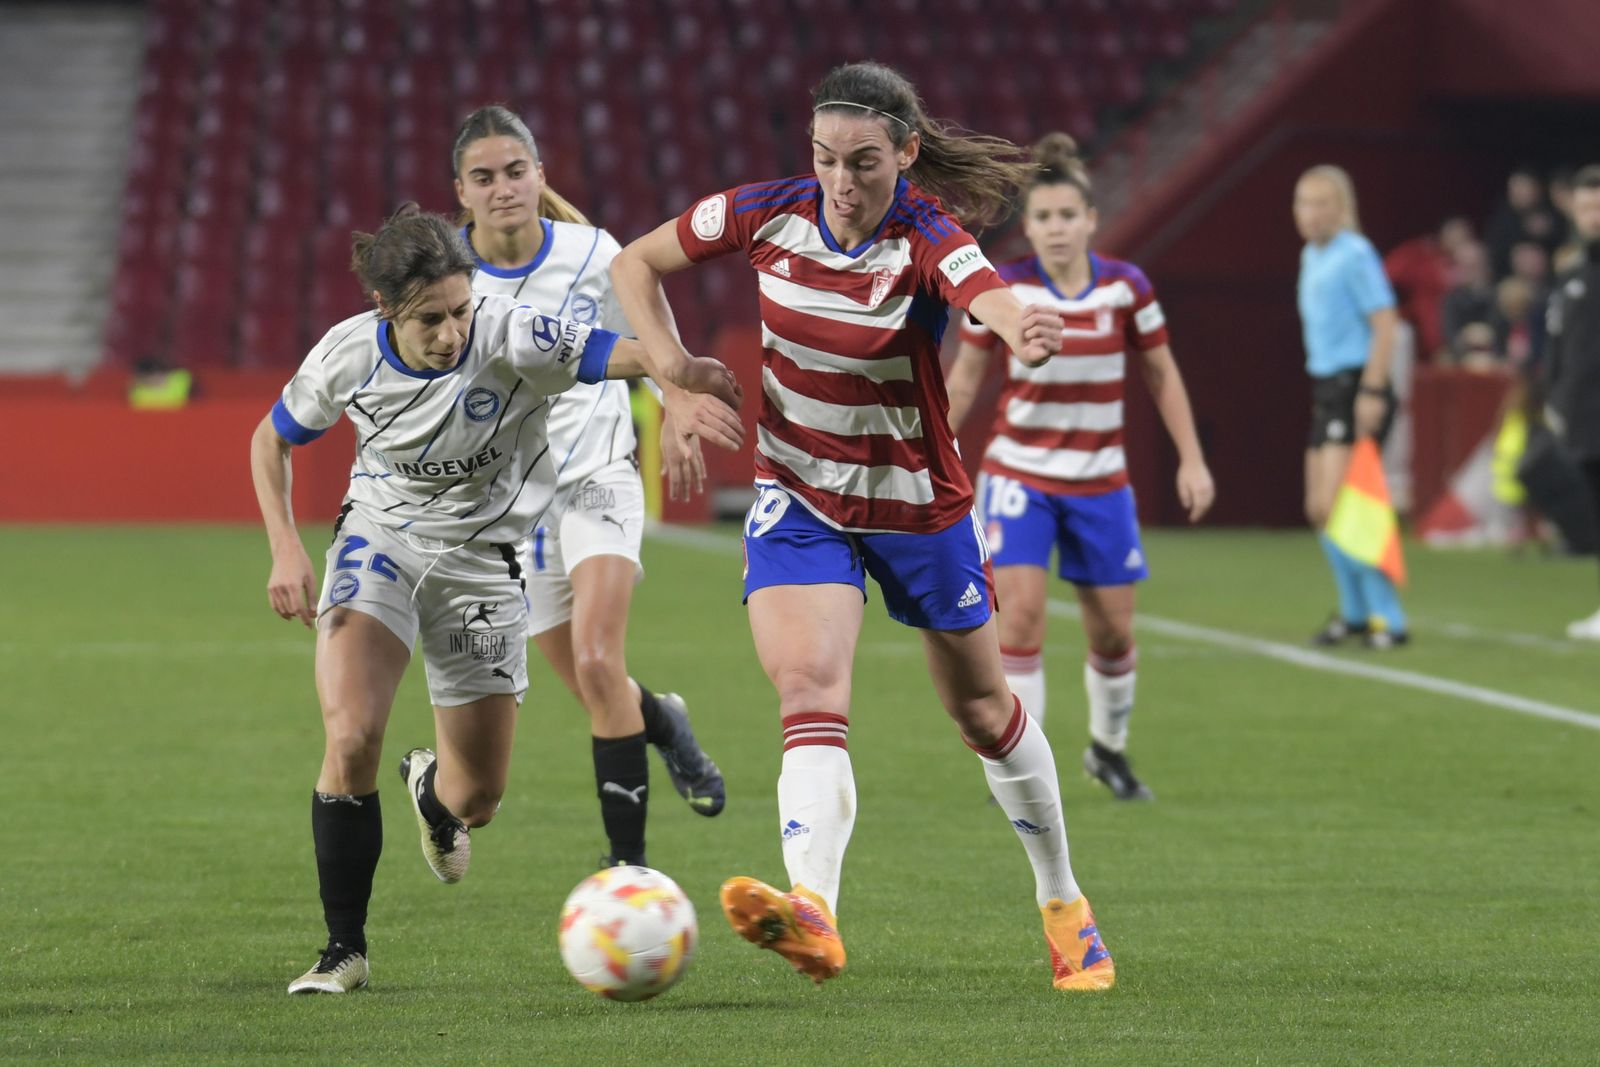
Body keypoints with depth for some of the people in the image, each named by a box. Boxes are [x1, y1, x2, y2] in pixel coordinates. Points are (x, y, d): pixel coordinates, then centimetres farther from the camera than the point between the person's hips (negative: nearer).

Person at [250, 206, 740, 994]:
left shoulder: (508, 338, -25)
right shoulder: (350, 355, -18)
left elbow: (614, 352, -42)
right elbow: (271, 440, 1)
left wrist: (668, 367, -65)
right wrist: (285, 550, -11)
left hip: (482, 559, 0)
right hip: (380, 540, 0)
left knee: (477, 796, 5)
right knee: (350, 738, -24)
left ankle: (433, 794, 48)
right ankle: (344, 949, -9)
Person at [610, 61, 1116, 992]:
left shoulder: (929, 241, -23)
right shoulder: (769, 214, -12)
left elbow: (999, 303, -46)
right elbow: (637, 265, 2)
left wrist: (1030, 330, -70)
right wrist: (676, 374, -11)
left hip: (918, 504, -2)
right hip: (799, 497, 2)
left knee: (983, 712, 12)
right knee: (808, 688, -22)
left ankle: (1064, 904, 35)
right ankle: (814, 913, -42)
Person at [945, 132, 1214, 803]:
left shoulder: (1127, 288, -7)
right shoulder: (1001, 289, -10)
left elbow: (1162, 375, 5)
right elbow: (964, 378, 3)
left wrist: (1191, 459, 2)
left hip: (1100, 481, 2)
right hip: (1019, 473, -2)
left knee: (1113, 629, 5)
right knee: (1020, 609, -17)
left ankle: (1108, 748, 31)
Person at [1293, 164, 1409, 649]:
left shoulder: (1355, 254, -12)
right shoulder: (1311, 256, 14)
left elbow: (1384, 324, -17)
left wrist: (1372, 391, -21)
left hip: (1355, 387, -9)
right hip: (1326, 387, 9)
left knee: (1336, 508, -14)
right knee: (1319, 510, 11)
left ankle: (1386, 618, -9)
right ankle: (1357, 612, 23)